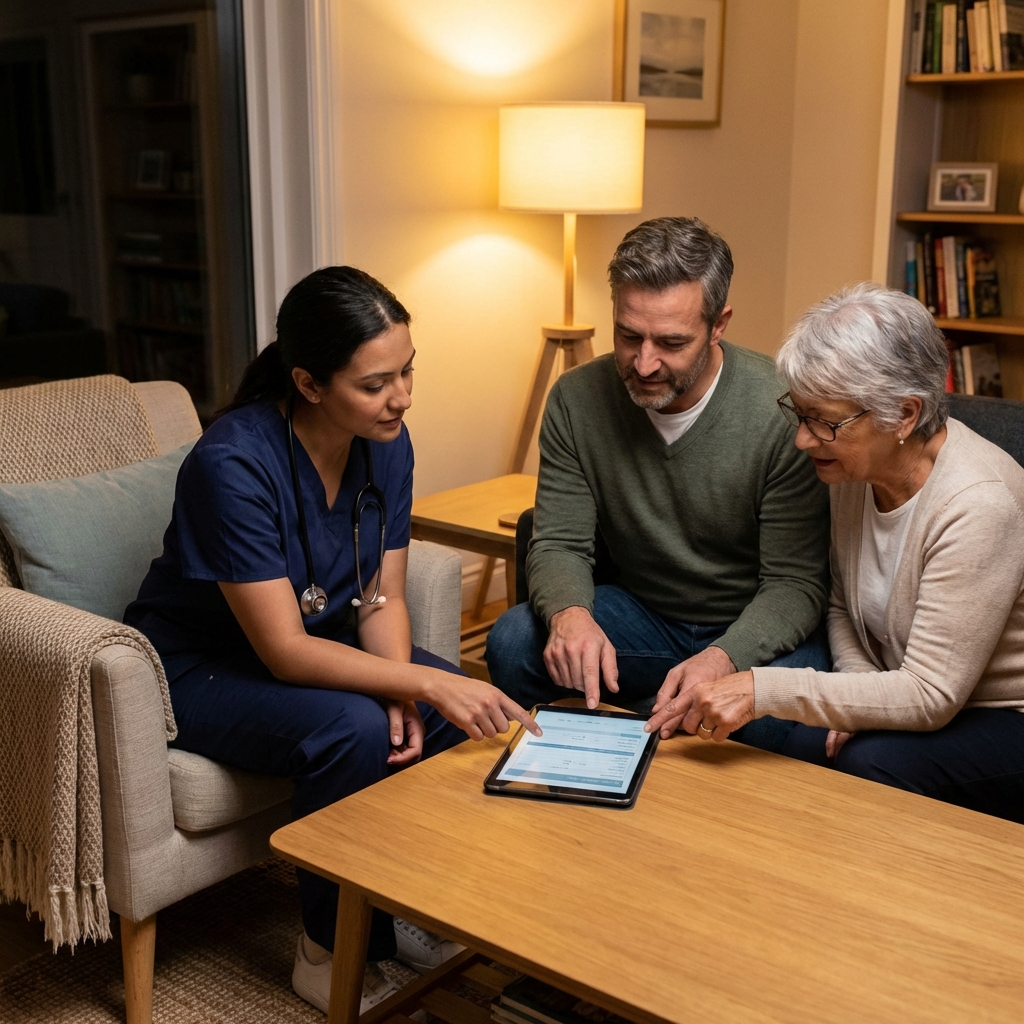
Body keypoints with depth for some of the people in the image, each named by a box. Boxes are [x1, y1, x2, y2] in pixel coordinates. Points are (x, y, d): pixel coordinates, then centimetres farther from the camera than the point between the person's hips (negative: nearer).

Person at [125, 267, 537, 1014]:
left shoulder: (386, 444, -10)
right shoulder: (233, 463, -30)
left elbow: (383, 597, -4)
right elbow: (283, 650, -31)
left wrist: (400, 693, -22)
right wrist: (424, 684, -37)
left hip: (317, 644, 7)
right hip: (199, 667, -6)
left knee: (469, 711, -15)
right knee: (354, 729, -32)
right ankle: (331, 951, -9)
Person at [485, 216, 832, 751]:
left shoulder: (782, 412, -21)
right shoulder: (576, 400, -9)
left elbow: (795, 581, -18)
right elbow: (559, 543, -7)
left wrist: (725, 657, -38)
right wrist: (569, 613, -31)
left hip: (752, 628, -2)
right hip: (641, 615, 3)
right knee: (513, 642, -23)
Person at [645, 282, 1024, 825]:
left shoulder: (978, 504, -28)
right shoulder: (850, 465, -5)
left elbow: (931, 695, -28)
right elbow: (842, 605, 10)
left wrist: (765, 689, -35)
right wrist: (859, 692, -11)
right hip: (925, 703, 6)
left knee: (872, 763, -31)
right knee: (801, 744, -22)